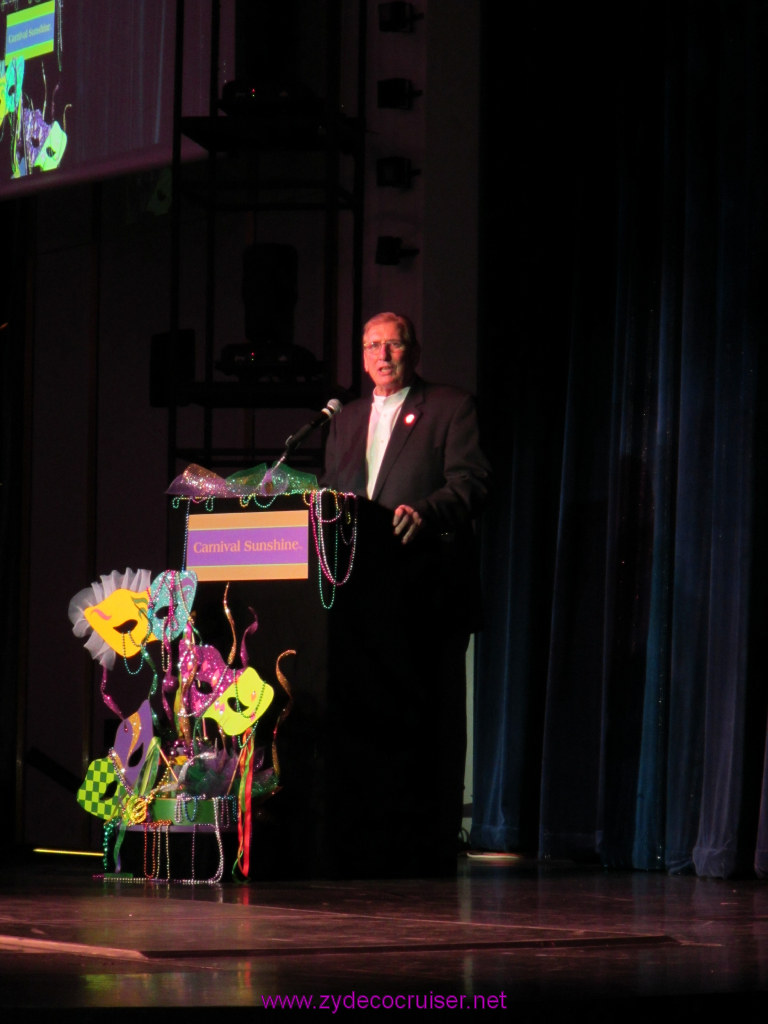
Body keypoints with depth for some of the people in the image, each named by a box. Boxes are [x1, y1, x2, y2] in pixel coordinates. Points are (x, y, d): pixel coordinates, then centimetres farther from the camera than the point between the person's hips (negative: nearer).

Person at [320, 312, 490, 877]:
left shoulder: (452, 408, 5)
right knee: (358, 716, 3)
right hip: (359, 590, 5)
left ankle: (429, 848, -2)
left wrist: (424, 512, -24)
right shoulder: (346, 419, 23)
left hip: (425, 591, -5)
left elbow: (471, 480, -7)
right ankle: (365, 845, 7)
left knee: (428, 719, -5)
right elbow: (329, 493, 24)